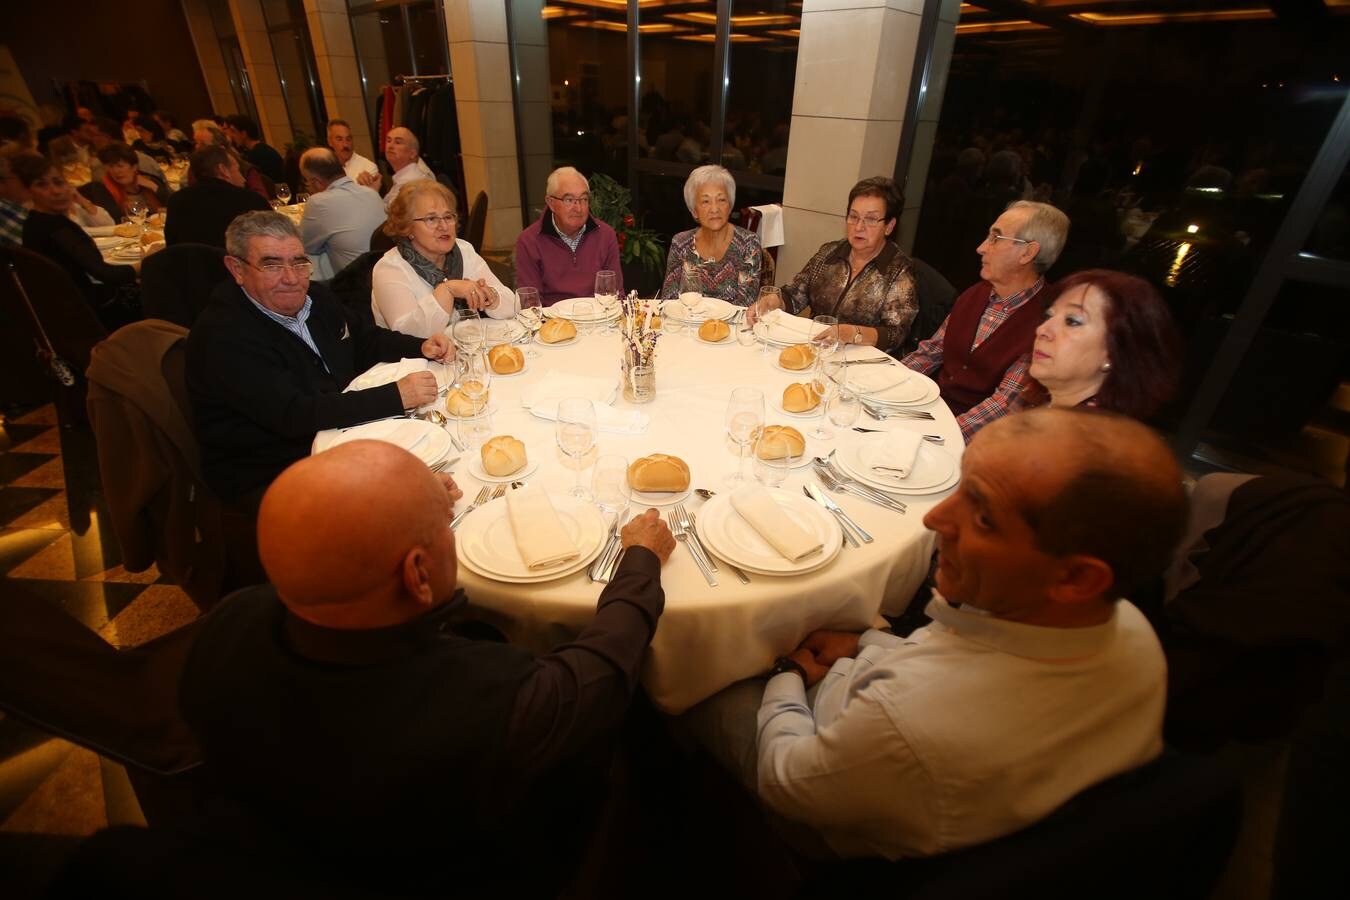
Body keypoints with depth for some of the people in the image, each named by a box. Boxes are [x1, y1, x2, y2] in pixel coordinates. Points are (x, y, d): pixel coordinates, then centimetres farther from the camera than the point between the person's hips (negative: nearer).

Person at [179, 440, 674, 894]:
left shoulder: (225, 628, -29)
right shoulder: (498, 708, -45)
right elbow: (607, 660, -24)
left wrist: (396, 512, 9)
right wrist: (643, 556, -7)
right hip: (487, 875, -3)